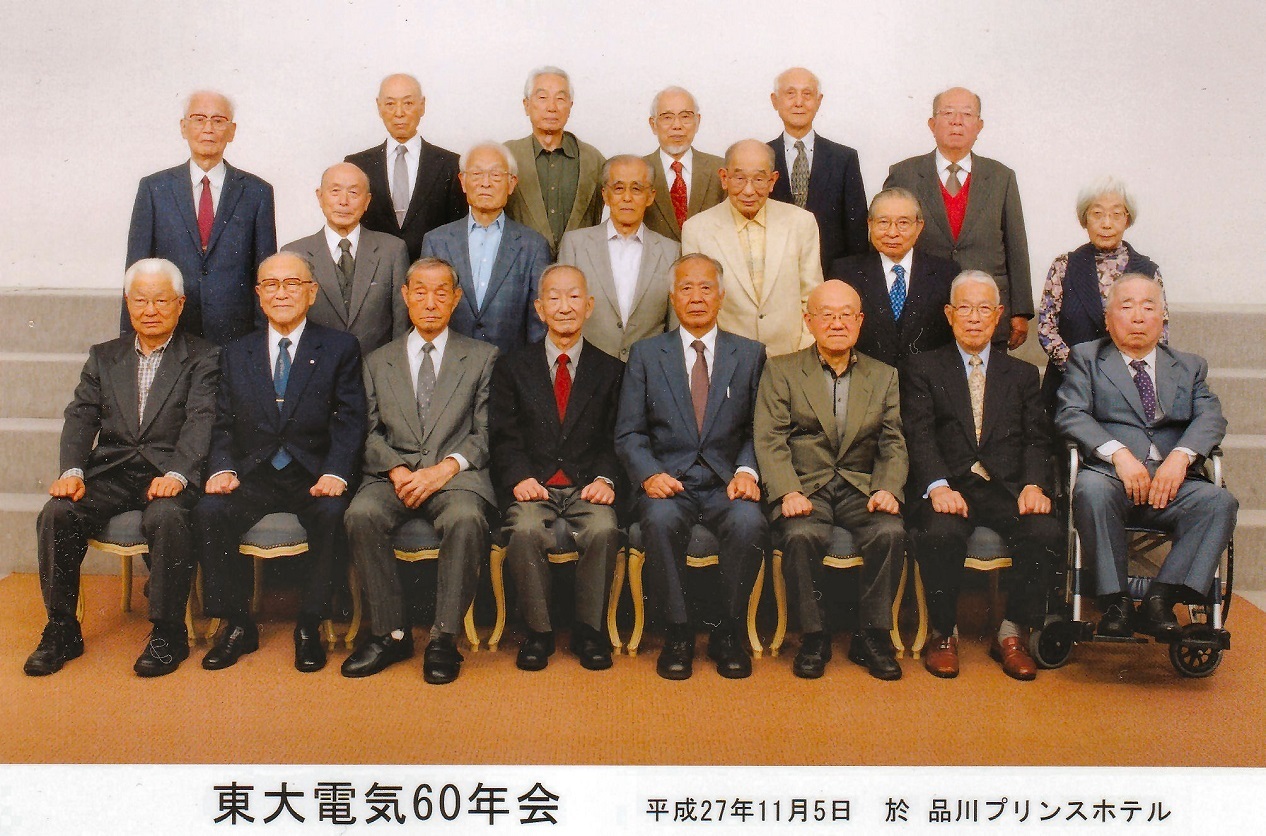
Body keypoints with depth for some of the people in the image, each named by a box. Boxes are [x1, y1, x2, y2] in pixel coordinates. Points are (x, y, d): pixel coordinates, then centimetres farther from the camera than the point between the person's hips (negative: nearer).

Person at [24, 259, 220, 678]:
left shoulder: (202, 357, 8)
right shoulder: (104, 357, 20)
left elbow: (200, 421, -7)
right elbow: (81, 417, 9)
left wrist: (176, 474, -25)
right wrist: (72, 471, -11)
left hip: (168, 474, -4)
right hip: (110, 472, 4)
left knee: (167, 517, -35)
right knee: (56, 513, -22)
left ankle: (167, 633, -19)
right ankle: (61, 629, -7)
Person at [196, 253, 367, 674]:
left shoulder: (340, 348, 6)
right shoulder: (237, 354, 16)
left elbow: (349, 422, -3)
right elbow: (223, 426, 11)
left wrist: (336, 474, -20)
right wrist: (222, 469, -10)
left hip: (314, 477, -2)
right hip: (253, 476, 3)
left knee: (333, 514, -32)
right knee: (209, 511, -25)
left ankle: (309, 626, -15)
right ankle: (237, 625, -9)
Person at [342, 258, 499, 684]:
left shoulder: (482, 357, 14)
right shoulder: (378, 362, 21)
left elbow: (485, 435, 5)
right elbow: (369, 433, 11)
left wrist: (445, 468, -12)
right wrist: (397, 470, -9)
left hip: (456, 475, -2)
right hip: (395, 475, 2)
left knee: (465, 518, -36)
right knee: (362, 514, -30)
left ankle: (443, 638, -23)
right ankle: (391, 633, -17)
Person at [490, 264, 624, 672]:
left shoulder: (610, 370, 14)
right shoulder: (511, 367, 13)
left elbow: (616, 438, 8)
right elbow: (503, 437, 6)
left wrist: (605, 478, -11)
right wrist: (520, 477, -13)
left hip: (587, 487, 0)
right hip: (533, 486, 0)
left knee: (604, 529, -32)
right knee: (526, 529, -32)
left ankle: (589, 630, -11)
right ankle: (538, 631, -13)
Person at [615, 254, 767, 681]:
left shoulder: (750, 354, 14)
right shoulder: (645, 354, 12)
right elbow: (628, 433, 6)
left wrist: (747, 471, -11)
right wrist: (649, 474, -13)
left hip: (726, 485, 1)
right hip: (668, 483, 0)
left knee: (749, 523, -32)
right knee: (661, 520, -34)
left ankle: (727, 634, -11)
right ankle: (677, 632, -16)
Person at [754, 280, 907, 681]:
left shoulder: (884, 376, 16)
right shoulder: (780, 371, 8)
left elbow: (893, 445, 10)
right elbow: (769, 441, -2)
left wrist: (888, 489, -10)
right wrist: (788, 492, -18)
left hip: (861, 489, 2)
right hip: (804, 487, -2)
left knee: (890, 532, -28)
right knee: (801, 535, -33)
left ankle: (871, 637, -11)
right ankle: (814, 636, -14)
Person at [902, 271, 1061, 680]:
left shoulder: (1023, 374, 22)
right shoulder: (923, 368, 14)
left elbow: (1038, 439, 9)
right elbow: (919, 436, -1)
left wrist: (1034, 484, -12)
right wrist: (938, 486, -20)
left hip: (1008, 489, 2)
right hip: (949, 488, -2)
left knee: (1047, 532, -28)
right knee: (941, 533, -34)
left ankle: (1012, 635, -10)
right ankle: (944, 635, -12)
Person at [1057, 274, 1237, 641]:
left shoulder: (1190, 366, 25)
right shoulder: (1086, 358, 17)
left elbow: (1211, 418, 7)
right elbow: (1070, 415, 0)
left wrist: (1180, 456, -14)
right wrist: (1119, 454, -16)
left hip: (1172, 482, 3)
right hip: (1111, 476, -2)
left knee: (1219, 501, -27)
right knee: (1092, 489, -36)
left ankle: (1160, 599, -27)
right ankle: (1115, 601, -27)